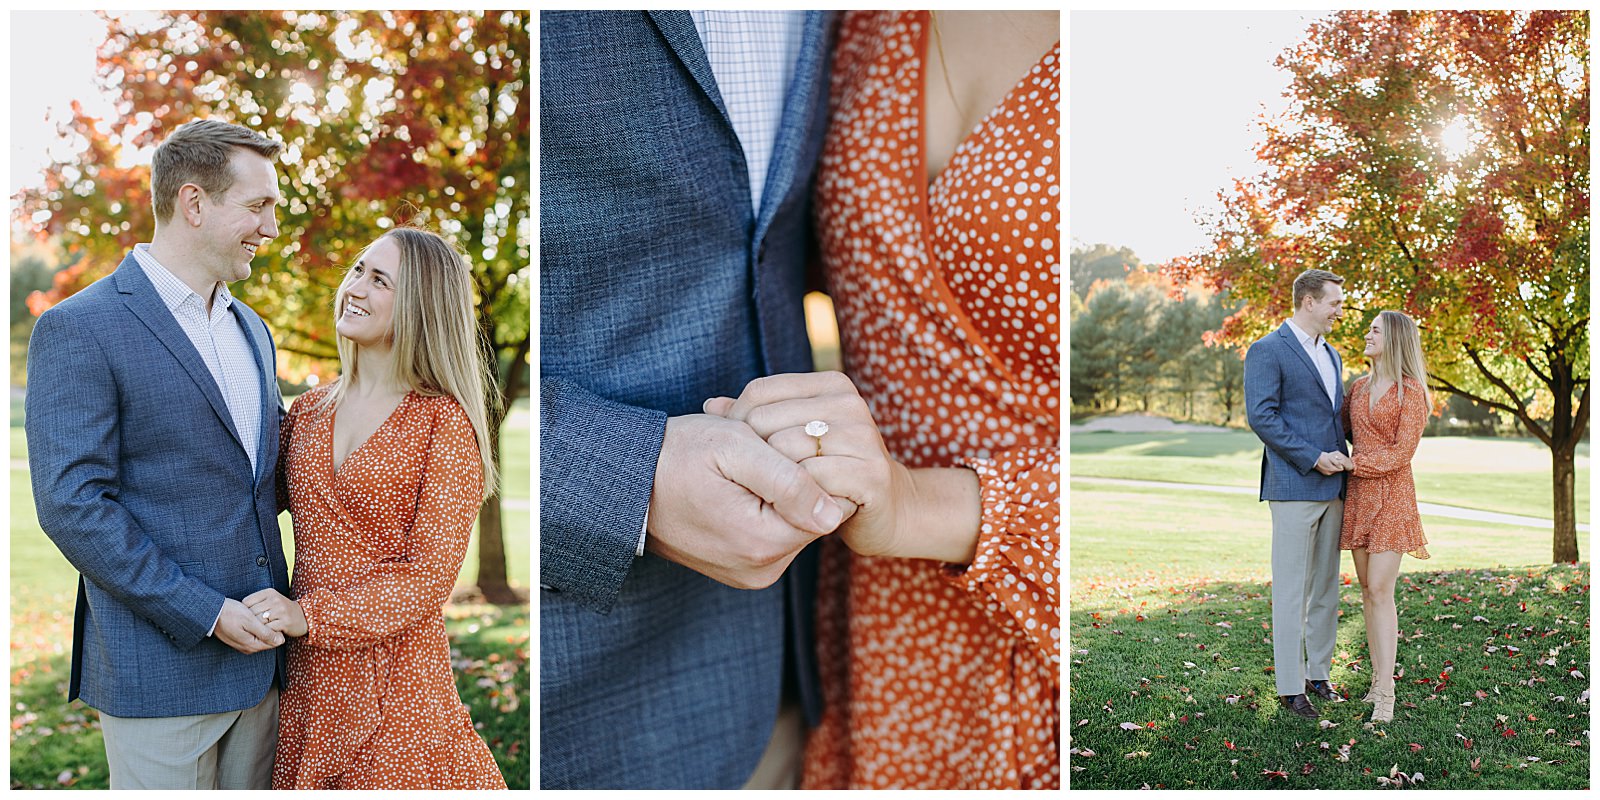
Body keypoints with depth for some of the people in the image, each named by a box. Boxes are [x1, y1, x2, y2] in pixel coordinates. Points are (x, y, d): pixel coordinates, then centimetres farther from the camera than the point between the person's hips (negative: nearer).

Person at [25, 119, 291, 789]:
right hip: (159, 670, -7)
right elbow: (71, 505, -16)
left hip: (259, 655, 7)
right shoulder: (79, 330, -11)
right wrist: (204, 613, -17)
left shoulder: (252, 330, 14)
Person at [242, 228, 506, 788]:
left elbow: (429, 576, -13)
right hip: (306, 677, 5)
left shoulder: (444, 421, -10)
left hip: (395, 677, -5)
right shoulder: (308, 412, 7)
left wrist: (309, 614, -18)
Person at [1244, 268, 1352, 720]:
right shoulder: (1267, 351, -8)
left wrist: (1343, 458, 6)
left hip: (1332, 486, 8)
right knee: (1291, 591, -3)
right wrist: (1313, 458, -17)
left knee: (1326, 586, 12)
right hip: (1294, 486, -8)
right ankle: (1290, 687, 4)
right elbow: (1261, 417, -16)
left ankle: (1318, 673, 22)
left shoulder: (1331, 354, 18)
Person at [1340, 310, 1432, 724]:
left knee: (1380, 591, -11)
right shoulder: (1360, 386, 11)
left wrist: (1350, 463, -15)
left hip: (1392, 495, -6)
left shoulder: (1412, 393, -8)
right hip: (1357, 494, 6)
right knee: (1367, 590, 7)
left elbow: (1401, 453, -13)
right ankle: (1378, 680, 14)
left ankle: (1385, 696, -9)